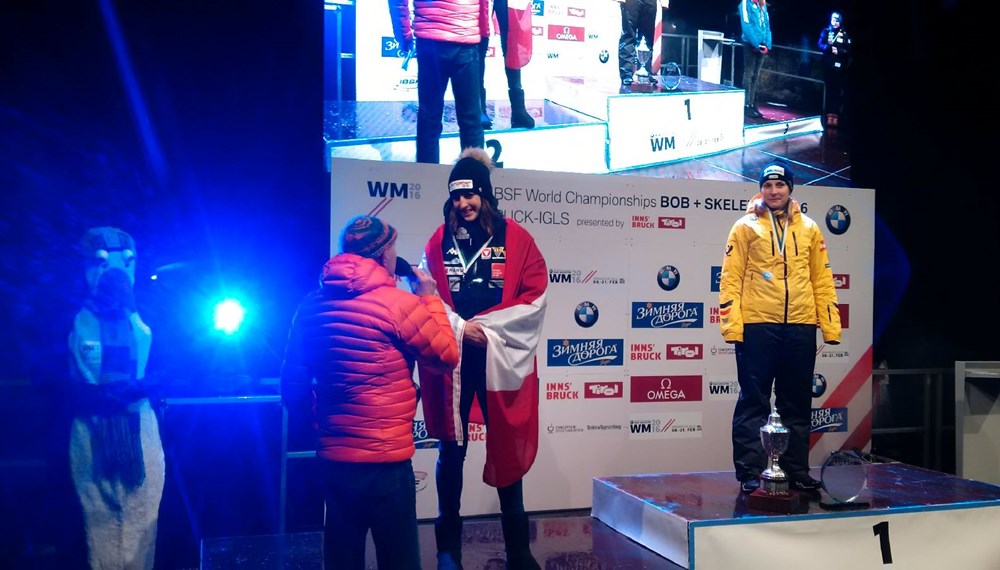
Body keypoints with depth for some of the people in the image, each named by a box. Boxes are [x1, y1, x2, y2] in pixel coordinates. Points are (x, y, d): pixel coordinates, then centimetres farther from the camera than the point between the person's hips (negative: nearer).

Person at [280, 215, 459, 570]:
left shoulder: (312, 305, 4)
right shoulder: (397, 303, -13)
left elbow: (293, 380, 7)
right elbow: (447, 358, -3)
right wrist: (430, 299, 6)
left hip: (334, 457, 6)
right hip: (385, 461, -5)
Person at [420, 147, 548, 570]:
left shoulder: (515, 238, 0)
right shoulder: (439, 241, 5)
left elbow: (535, 296, -4)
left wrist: (487, 326, -11)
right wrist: (460, 328, -11)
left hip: (500, 357, -1)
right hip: (450, 357, 1)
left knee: (506, 448, 8)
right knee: (451, 450, 8)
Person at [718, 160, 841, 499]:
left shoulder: (809, 229, 13)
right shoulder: (746, 227, 3)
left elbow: (822, 280, 13)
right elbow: (730, 279, -2)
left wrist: (831, 326, 6)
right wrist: (732, 326, -11)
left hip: (800, 327, 3)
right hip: (757, 326, -3)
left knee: (797, 405, 10)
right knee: (753, 404, 1)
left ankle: (797, 472, 21)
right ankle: (750, 474, 8)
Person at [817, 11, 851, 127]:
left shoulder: (845, 34, 4)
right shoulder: (826, 31, 7)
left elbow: (849, 50, 1)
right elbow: (820, 44, -3)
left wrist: (839, 51, -16)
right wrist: (830, 48, -20)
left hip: (839, 66, -1)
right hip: (828, 65, 1)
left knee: (837, 90, -4)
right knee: (829, 89, 2)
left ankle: (835, 115, -4)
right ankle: (829, 114, 5)